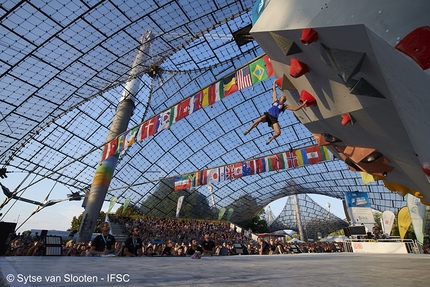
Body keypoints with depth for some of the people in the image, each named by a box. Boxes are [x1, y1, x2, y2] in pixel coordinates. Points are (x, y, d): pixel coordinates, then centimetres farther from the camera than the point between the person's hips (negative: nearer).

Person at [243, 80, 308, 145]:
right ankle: (248, 130, -18)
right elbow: (274, 90, 30)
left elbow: (295, 109, 17)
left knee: (278, 132, -19)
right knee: (259, 119, -36)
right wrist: (274, 83, 39)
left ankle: (271, 139, 15)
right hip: (267, 115, -1)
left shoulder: (285, 106, 18)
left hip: (274, 119, 1)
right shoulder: (276, 100, 19)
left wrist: (302, 105, 10)